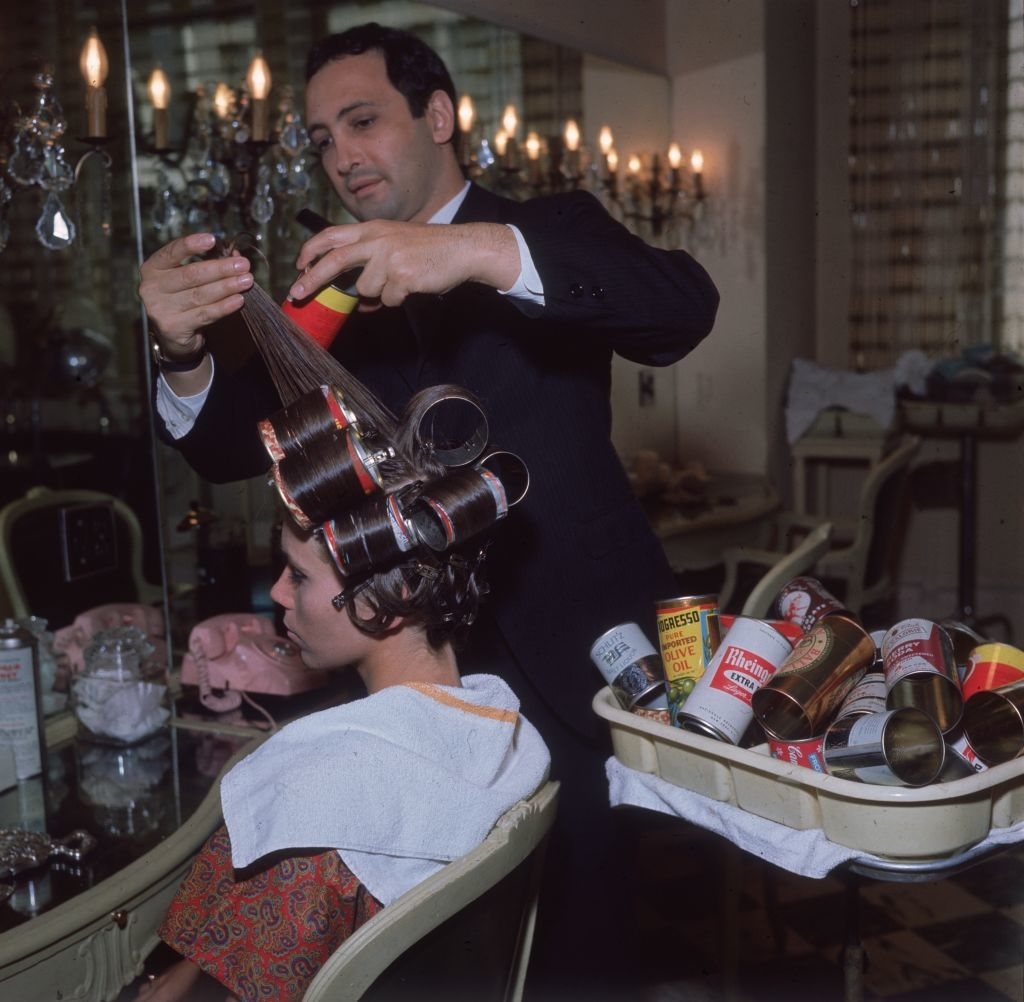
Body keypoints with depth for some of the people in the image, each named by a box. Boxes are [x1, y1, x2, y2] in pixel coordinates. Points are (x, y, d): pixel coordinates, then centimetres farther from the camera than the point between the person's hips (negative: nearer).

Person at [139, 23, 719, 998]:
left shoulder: (550, 229, 0)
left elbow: (684, 304, -19)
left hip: (579, 659, -3)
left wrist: (480, 251, -33)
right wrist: (184, 355, -22)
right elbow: (230, 449, 1)